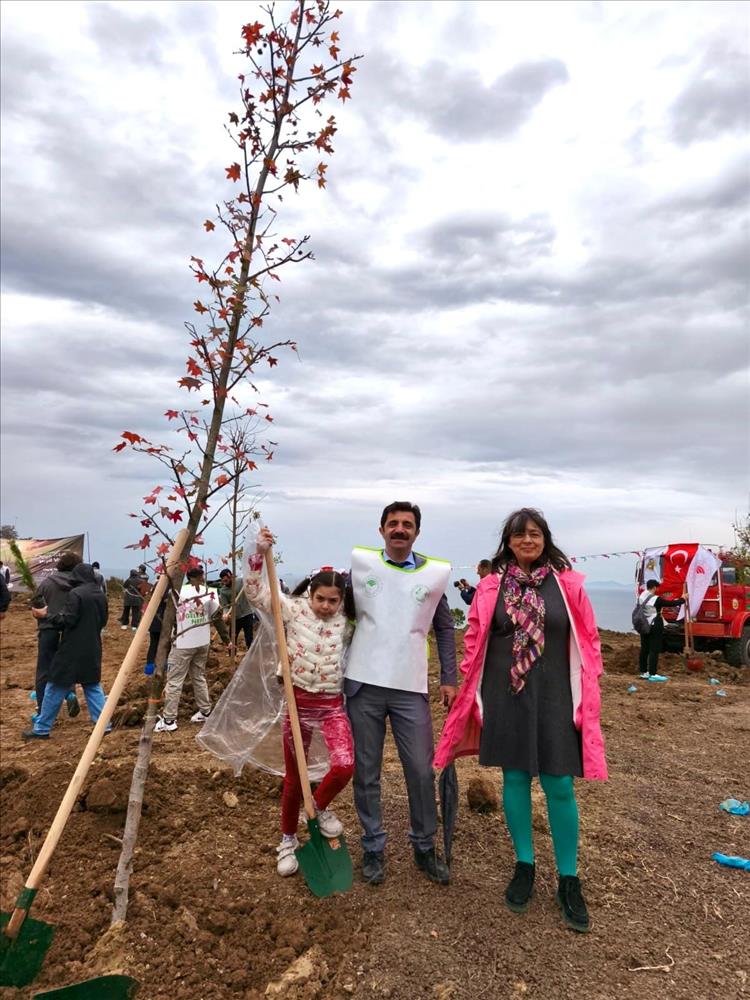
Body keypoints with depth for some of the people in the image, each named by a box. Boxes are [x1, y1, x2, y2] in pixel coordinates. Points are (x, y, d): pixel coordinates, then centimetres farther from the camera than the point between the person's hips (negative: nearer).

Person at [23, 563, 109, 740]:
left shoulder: (75, 594, -14)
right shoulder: (100, 595, 7)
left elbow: (67, 620, -18)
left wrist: (45, 616, -9)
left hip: (72, 650, -6)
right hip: (92, 649, 6)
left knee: (56, 688, 5)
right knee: (93, 687, 13)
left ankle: (41, 729, 13)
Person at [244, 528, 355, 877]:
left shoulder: (346, 623, -2)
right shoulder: (293, 609, -7)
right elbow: (255, 591, -13)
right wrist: (260, 553, -26)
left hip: (332, 704, 1)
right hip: (298, 701, -1)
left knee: (345, 766, -20)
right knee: (293, 777, 11)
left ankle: (320, 806, 14)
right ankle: (288, 841, 35)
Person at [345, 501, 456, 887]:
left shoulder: (435, 572, 3)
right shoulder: (360, 562, 1)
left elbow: (444, 628, 11)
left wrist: (449, 678, 7)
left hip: (411, 687, 0)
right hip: (363, 683, 0)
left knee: (422, 771, 5)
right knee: (366, 772, 10)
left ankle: (424, 847, 27)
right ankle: (373, 848, 28)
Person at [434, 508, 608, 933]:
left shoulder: (568, 584, -1)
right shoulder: (491, 586, 1)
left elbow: (587, 641, 2)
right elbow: (474, 641, 6)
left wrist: (587, 697, 0)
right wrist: (472, 695, 5)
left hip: (554, 696, -1)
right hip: (505, 696, 1)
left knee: (559, 786, 4)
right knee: (515, 778, 11)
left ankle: (569, 879, 23)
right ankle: (525, 866, 30)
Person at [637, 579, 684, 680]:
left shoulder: (641, 598, 4)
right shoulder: (656, 599, -17)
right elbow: (671, 603, -12)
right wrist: (682, 599, 3)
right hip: (655, 627, -8)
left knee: (644, 649, 12)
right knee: (654, 650, -4)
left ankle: (643, 671, 18)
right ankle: (653, 674, -4)